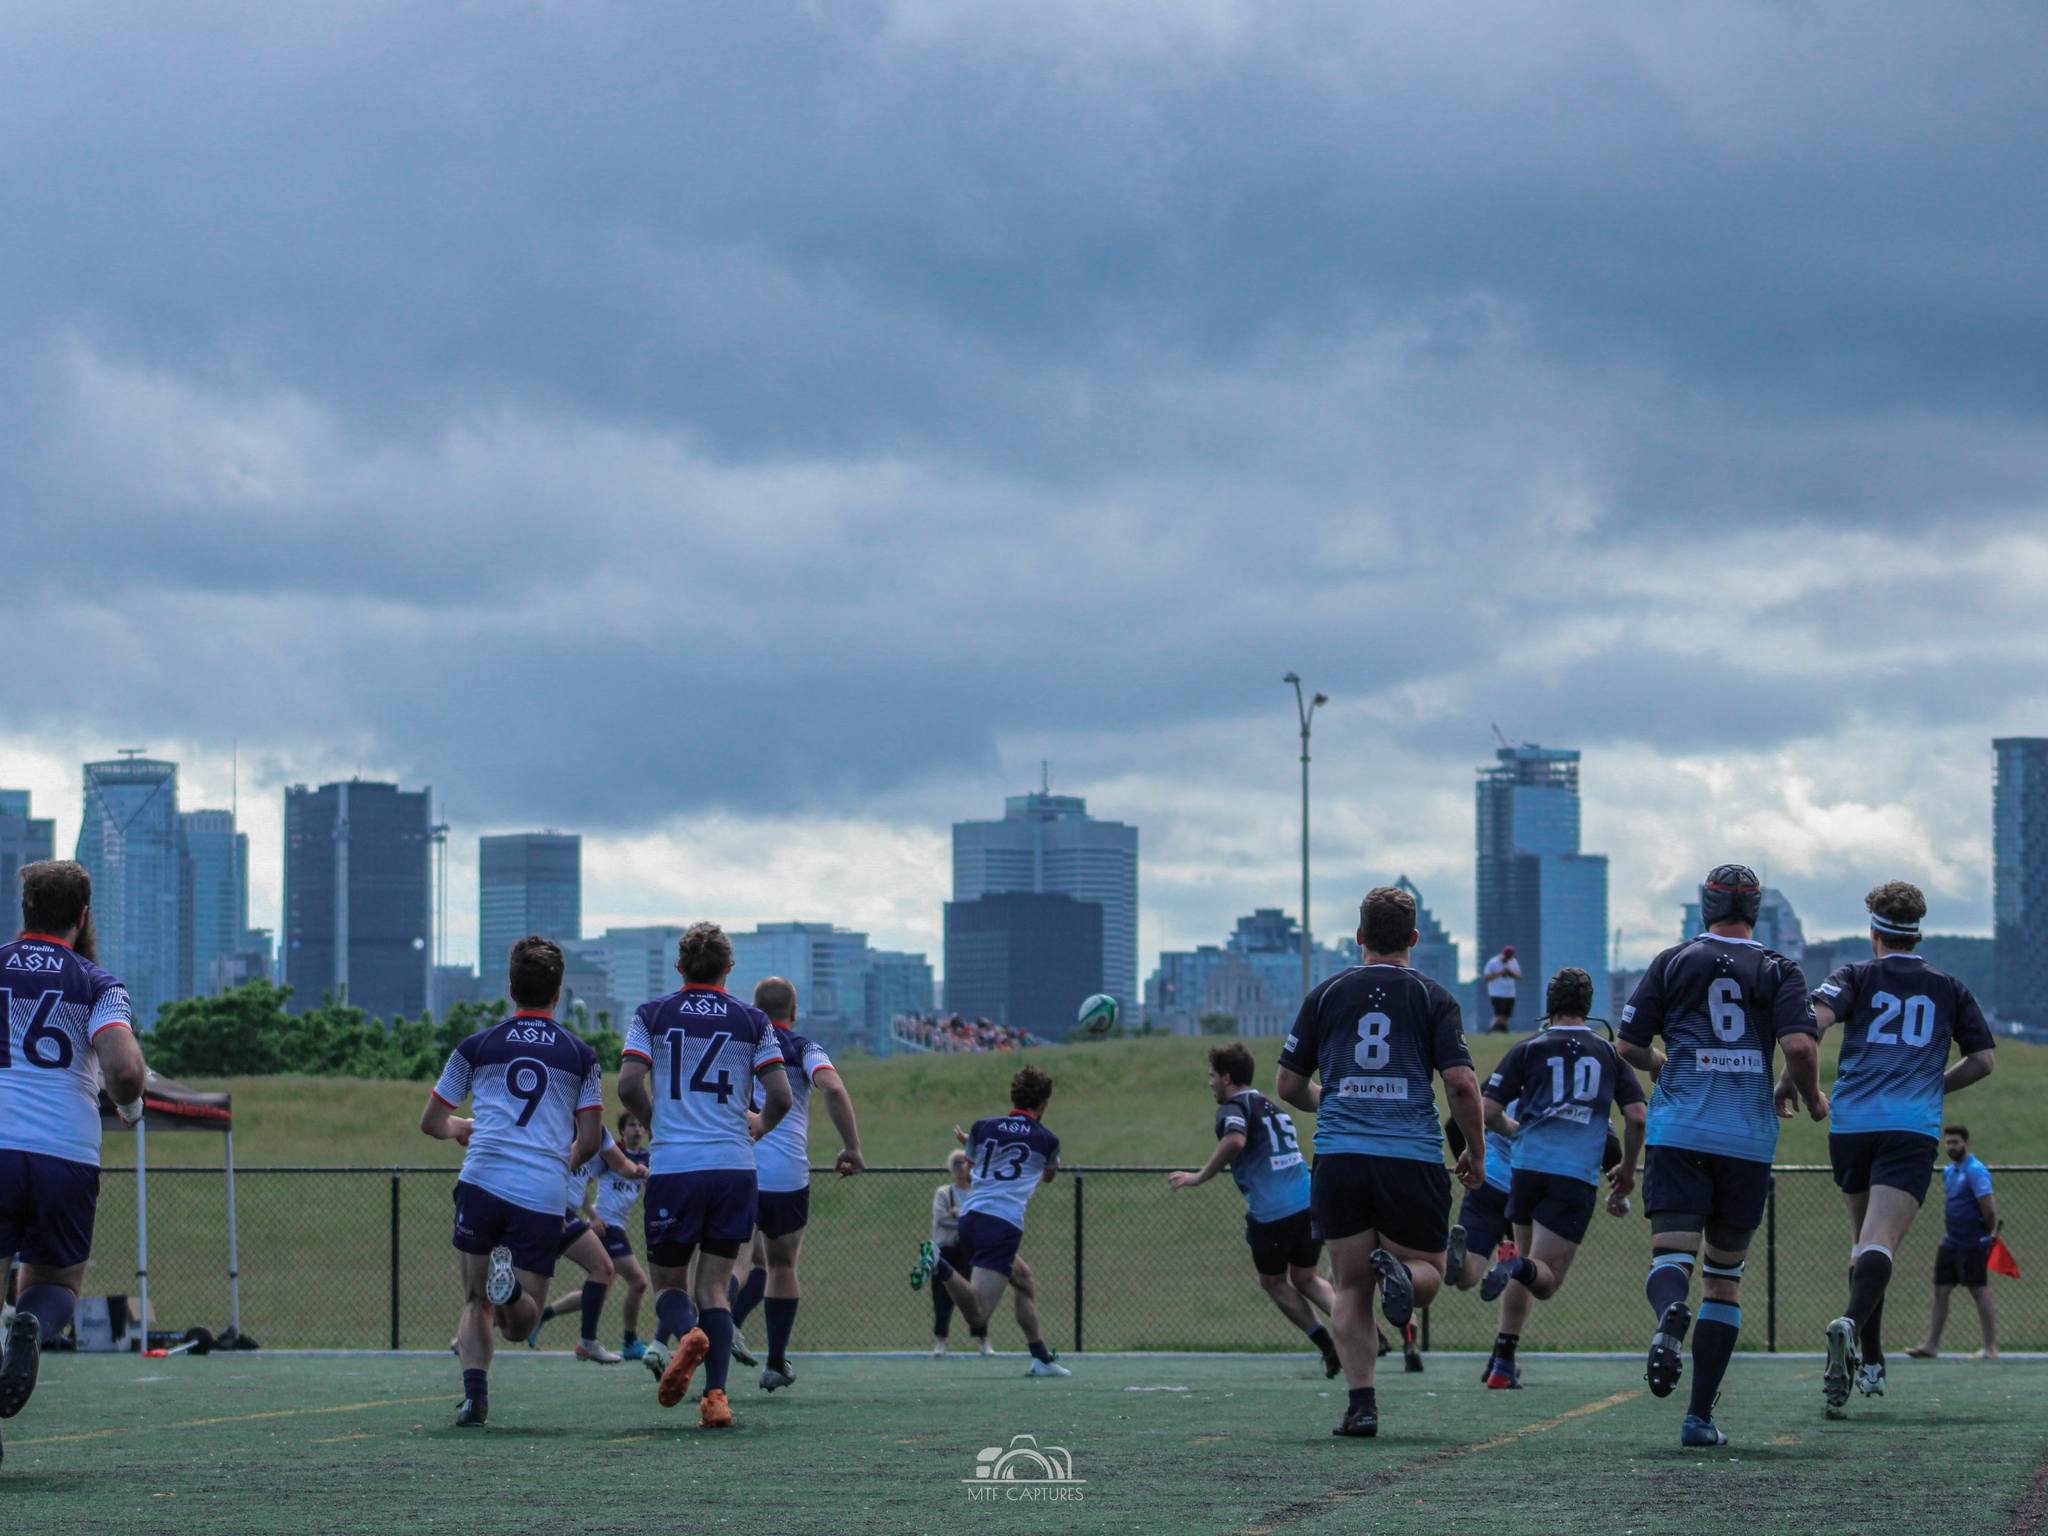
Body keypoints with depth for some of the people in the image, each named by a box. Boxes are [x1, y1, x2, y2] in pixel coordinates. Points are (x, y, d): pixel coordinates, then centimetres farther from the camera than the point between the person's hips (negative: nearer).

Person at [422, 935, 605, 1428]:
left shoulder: (477, 1047, 12)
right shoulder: (580, 1055, 12)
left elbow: (432, 1122, 19)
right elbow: (590, 1141, 8)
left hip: (482, 1183, 1)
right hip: (544, 1197, 0)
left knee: (476, 1304, 15)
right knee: (520, 1325, 6)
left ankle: (475, 1392, -8)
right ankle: (512, 1288, -29)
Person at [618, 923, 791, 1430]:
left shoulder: (651, 1016, 4)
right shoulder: (752, 1021, 7)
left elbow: (628, 1085, -7)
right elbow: (780, 1096, 1)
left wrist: (653, 1121, 12)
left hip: (672, 1166, -1)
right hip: (734, 1166, 1)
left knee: (668, 1281, 11)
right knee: (713, 1285, 9)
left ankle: (685, 1334, -23)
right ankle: (715, 1395, -5)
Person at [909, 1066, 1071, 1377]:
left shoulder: (983, 1127, 13)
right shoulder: (1047, 1140, 8)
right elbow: (1049, 1176, 32)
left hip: (969, 1216, 6)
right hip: (1004, 1223, -6)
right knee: (978, 1313, -15)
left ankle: (1042, 1358, 27)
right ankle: (940, 1267, -37)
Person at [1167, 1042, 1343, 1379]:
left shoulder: (1234, 1107, -5)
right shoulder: (1272, 1106, 21)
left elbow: (1235, 1140, -27)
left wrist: (1199, 1177, -20)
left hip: (1272, 1212, -7)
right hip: (1309, 1203, 7)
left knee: (1273, 1282, 14)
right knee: (1305, 1279, 20)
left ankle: (1329, 1347, 5)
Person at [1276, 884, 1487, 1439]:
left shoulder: (1326, 995, 9)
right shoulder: (1432, 998, 3)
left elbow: (1288, 1085, 13)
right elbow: (1461, 1084, -6)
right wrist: (1476, 1154, 8)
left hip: (1339, 1159, 1)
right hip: (1414, 1159, -1)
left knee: (1351, 1289, 9)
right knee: (1427, 1271, 14)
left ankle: (1361, 1403, -5)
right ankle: (1399, 1271, -23)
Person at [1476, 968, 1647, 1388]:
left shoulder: (1528, 1050, 7)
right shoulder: (1609, 1054, 11)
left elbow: (1488, 1111, 2)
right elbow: (1637, 1117, 4)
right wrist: (1627, 1170, 19)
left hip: (1529, 1166, 1)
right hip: (1578, 1178, -1)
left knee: (1527, 1260, 20)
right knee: (1545, 1280, -1)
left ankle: (1502, 1363, 14)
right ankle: (1520, 1268, -37)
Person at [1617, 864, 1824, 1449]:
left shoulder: (1674, 962, 7)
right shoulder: (1778, 971, 5)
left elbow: (1628, 1045, 5)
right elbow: (1799, 1045, -10)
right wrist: (1812, 1099, 10)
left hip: (1679, 1132, -1)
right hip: (1749, 1138, 1)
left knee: (1671, 1254, -6)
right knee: (1725, 1274, 11)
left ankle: (1671, 1315, -44)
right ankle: (1700, 1416, 7)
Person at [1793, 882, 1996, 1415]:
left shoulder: (1857, 976, 10)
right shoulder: (1950, 990, 16)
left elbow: (1814, 1020, -9)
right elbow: (1983, 1060, 16)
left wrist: (1788, 1082, -1)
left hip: (1850, 1125, 1)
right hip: (1912, 1131, -1)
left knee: (1864, 1240, 20)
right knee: (1880, 1242, -15)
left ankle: (1870, 1360, 21)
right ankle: (1852, 1324, -44)